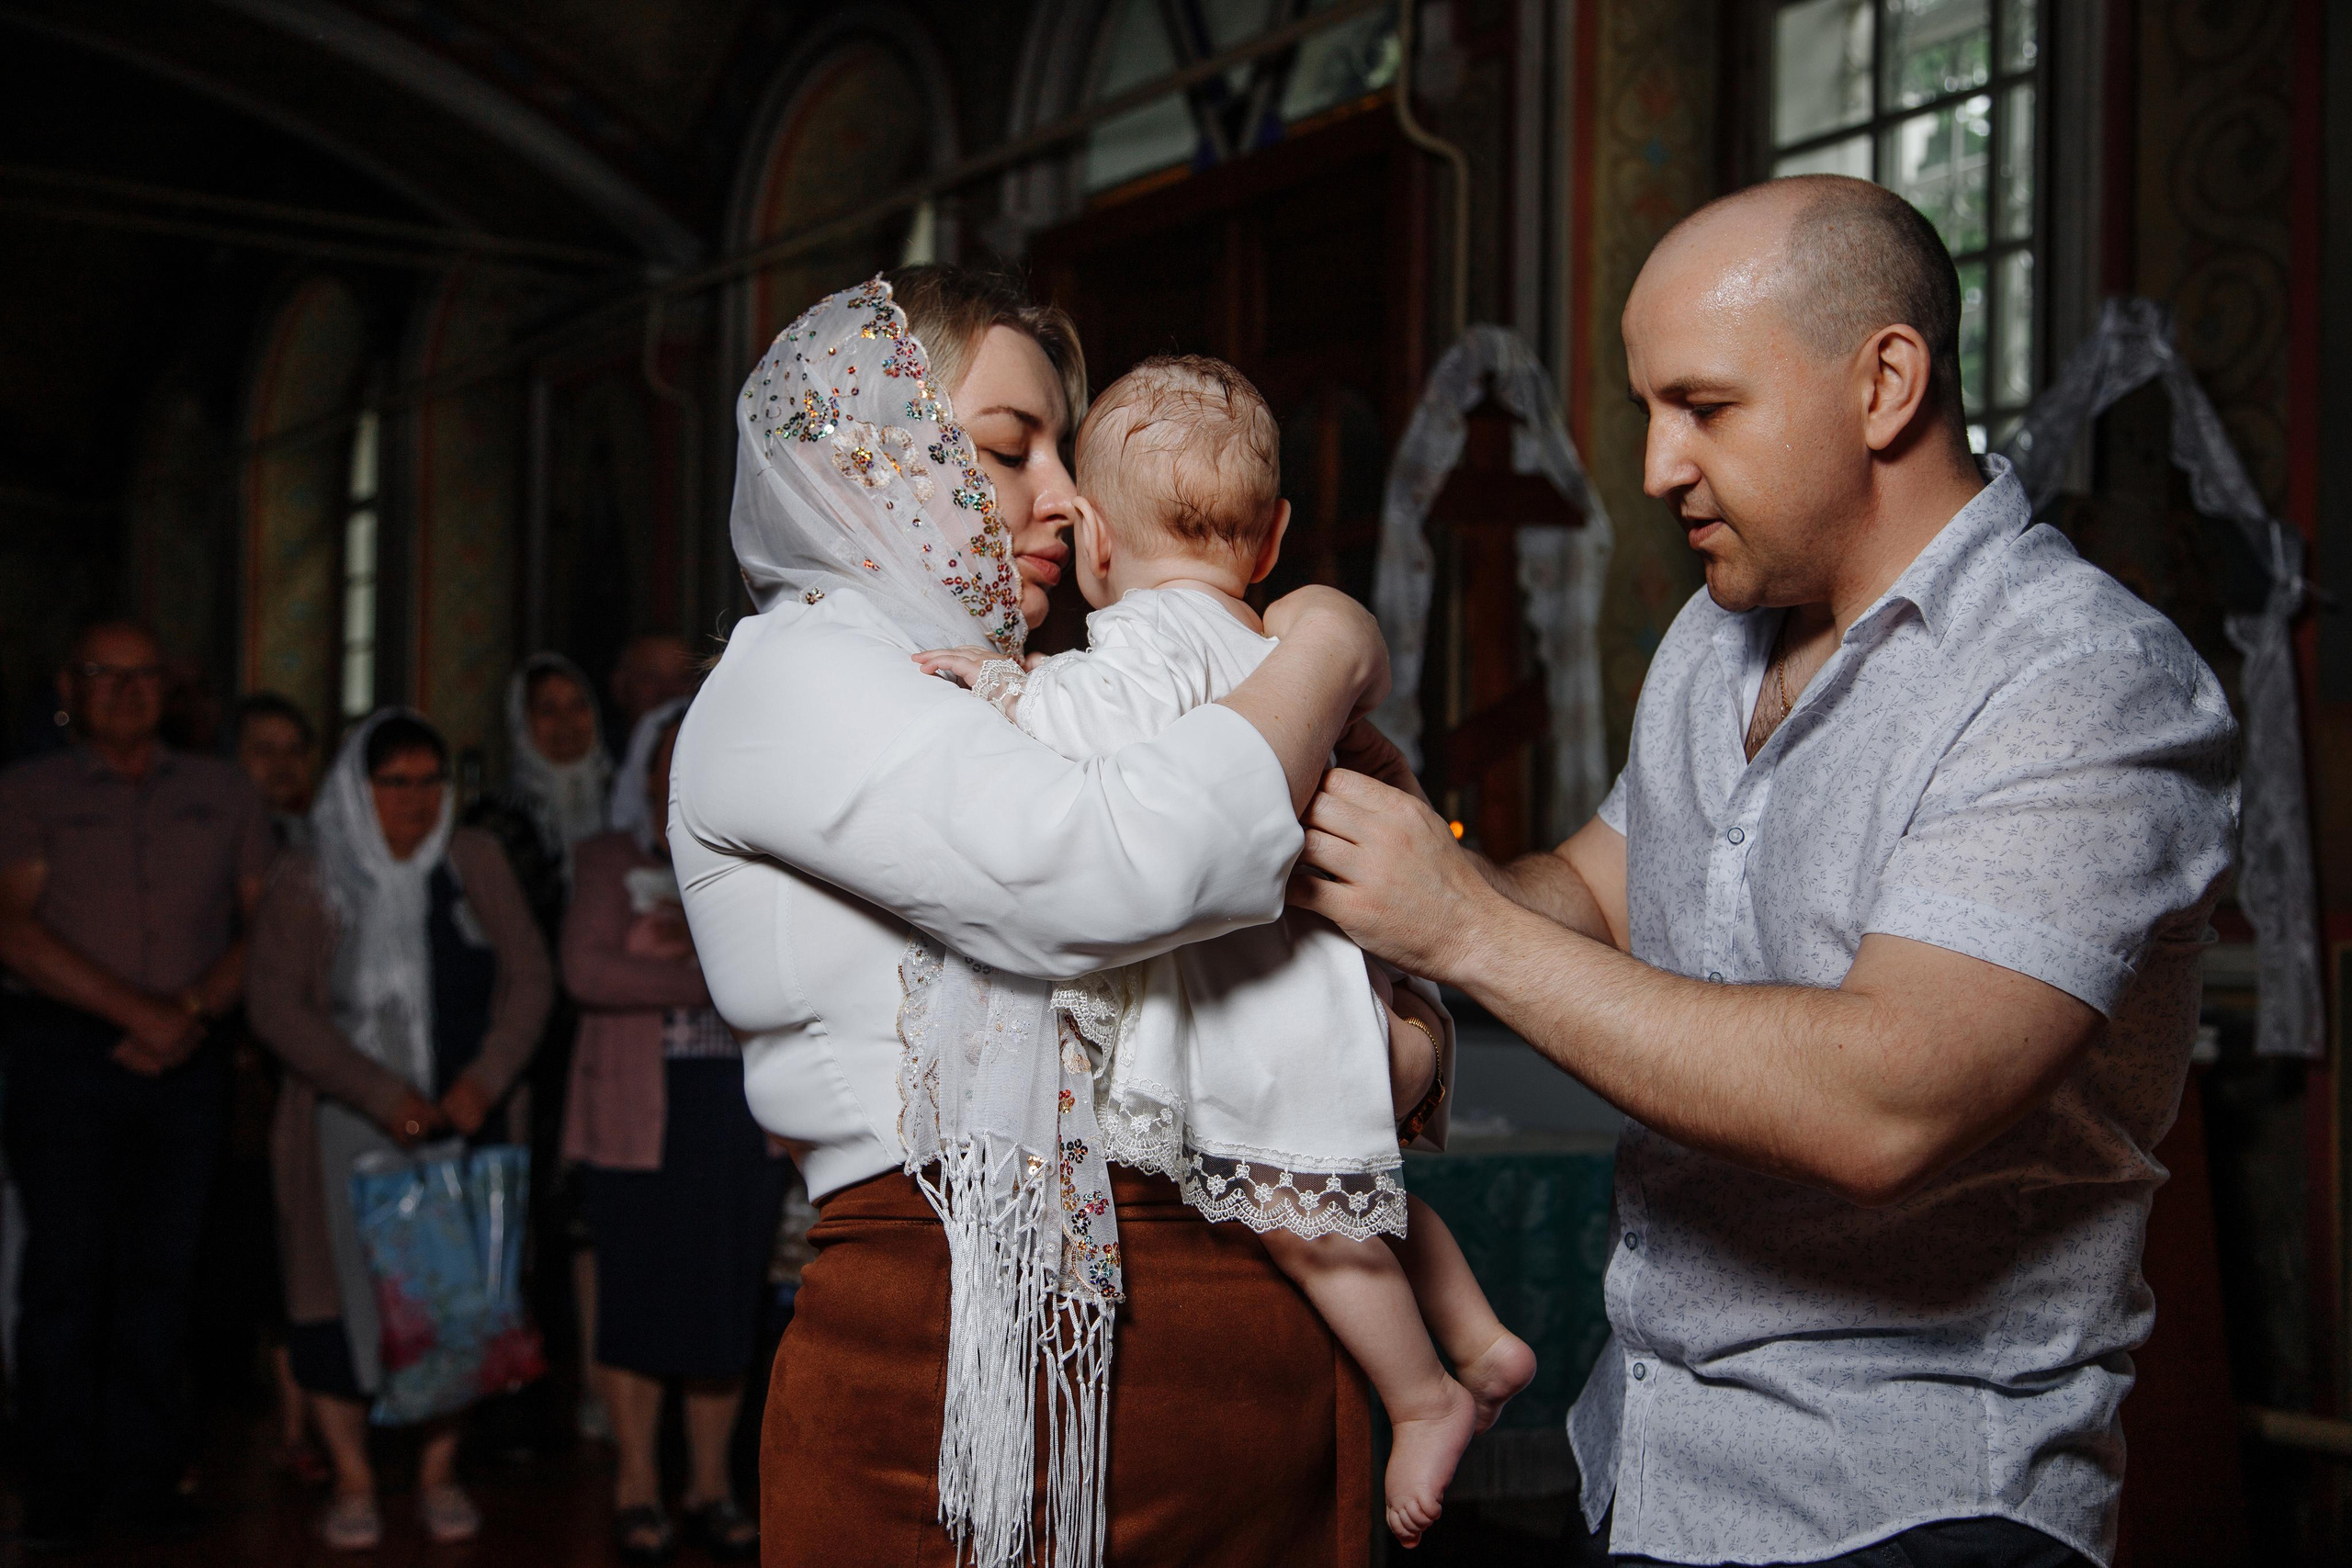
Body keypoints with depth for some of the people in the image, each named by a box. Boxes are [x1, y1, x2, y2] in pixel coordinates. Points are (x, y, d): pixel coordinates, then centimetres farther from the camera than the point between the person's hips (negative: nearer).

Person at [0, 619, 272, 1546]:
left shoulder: (221, 793, 13)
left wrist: (192, 1010, -8)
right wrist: (136, 1009, -13)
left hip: (185, 1057, 2)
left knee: (161, 1268, 3)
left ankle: (146, 1470, 11)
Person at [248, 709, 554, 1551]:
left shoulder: (475, 862, 5)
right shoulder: (305, 883, -1)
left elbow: (527, 978, 2)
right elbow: (278, 1008, -9)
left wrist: (484, 1079, -12)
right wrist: (384, 1095, -16)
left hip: (458, 1122, 1)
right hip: (345, 1130, -1)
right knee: (345, 1291, -2)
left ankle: (439, 1472, 14)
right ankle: (352, 1481, 12)